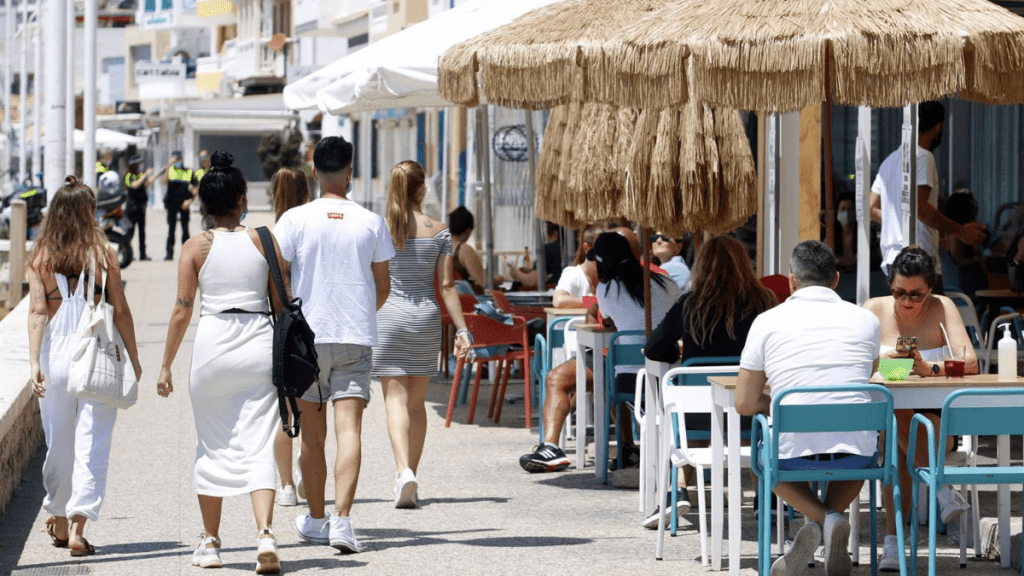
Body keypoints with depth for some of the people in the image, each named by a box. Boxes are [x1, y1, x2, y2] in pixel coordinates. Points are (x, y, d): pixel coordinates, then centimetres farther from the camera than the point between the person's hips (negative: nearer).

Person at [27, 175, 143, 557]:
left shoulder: (41, 258, 1)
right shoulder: (102, 255, -3)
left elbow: (37, 311, -7)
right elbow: (120, 311, -2)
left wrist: (34, 362, -12)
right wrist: (133, 358, 6)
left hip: (56, 354, 2)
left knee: (59, 443, 16)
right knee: (91, 444, -1)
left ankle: (58, 523, 30)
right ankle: (78, 526, -12)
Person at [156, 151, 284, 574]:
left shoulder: (196, 247, 0)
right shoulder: (263, 241, 3)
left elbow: (182, 309, -2)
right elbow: (281, 305, 4)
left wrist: (166, 365, 4)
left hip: (213, 344, 0)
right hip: (259, 346, 0)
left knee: (214, 447, 13)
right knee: (258, 446, -2)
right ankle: (265, 535, -21)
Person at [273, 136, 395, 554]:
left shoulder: (295, 220, -4)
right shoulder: (371, 223, 2)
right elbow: (383, 287, 12)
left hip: (306, 337, 0)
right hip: (356, 339, 0)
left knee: (312, 435, 12)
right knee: (349, 429, -7)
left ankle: (316, 520, 24)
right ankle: (342, 519, -23)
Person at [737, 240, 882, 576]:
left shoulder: (767, 321, 1)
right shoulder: (866, 320, 7)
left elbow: (745, 404, 4)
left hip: (795, 454, -2)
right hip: (855, 454, 2)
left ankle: (816, 517, 5)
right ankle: (834, 513, 7)